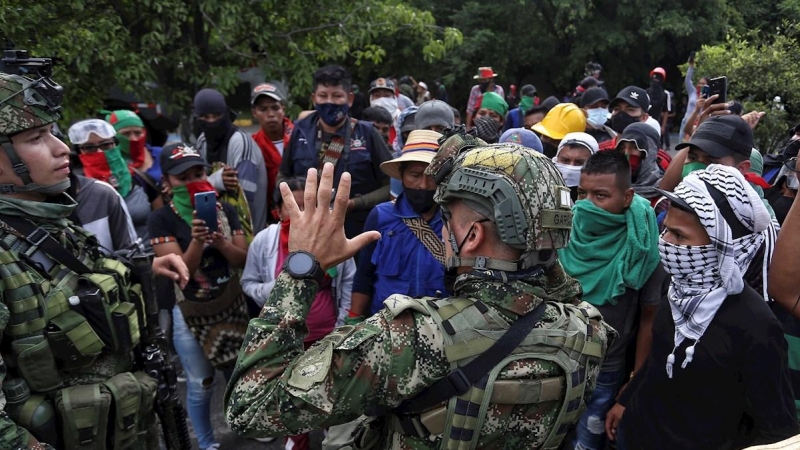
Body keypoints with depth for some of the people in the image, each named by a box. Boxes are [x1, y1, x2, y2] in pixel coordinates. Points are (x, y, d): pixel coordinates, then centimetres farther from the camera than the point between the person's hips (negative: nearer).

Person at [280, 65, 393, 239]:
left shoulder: (366, 134, -2)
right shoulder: (301, 131, 5)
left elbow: (390, 185, 0)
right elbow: (283, 178, 16)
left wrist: (356, 203, -14)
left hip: (358, 235, -2)